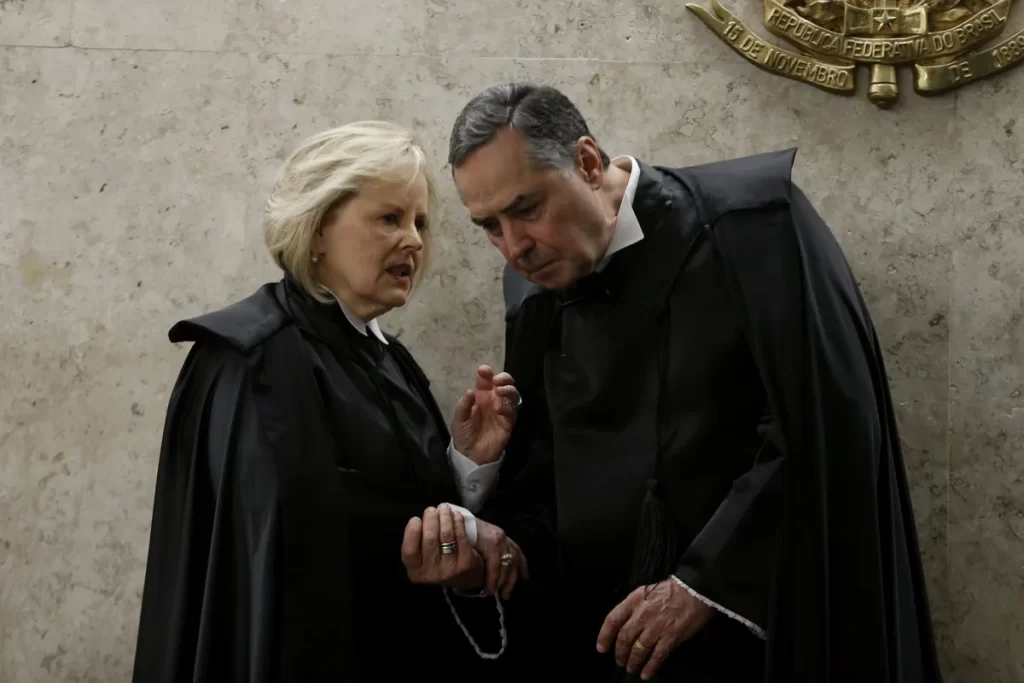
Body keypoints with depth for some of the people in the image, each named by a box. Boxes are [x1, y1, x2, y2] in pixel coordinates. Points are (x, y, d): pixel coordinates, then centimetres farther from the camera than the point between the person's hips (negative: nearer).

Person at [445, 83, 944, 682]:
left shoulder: (753, 219, -13)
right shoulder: (535, 297, 5)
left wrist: (706, 582, -18)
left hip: (767, 630, -5)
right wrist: (506, 547, -10)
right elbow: (540, 475, 11)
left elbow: (827, 429, -19)